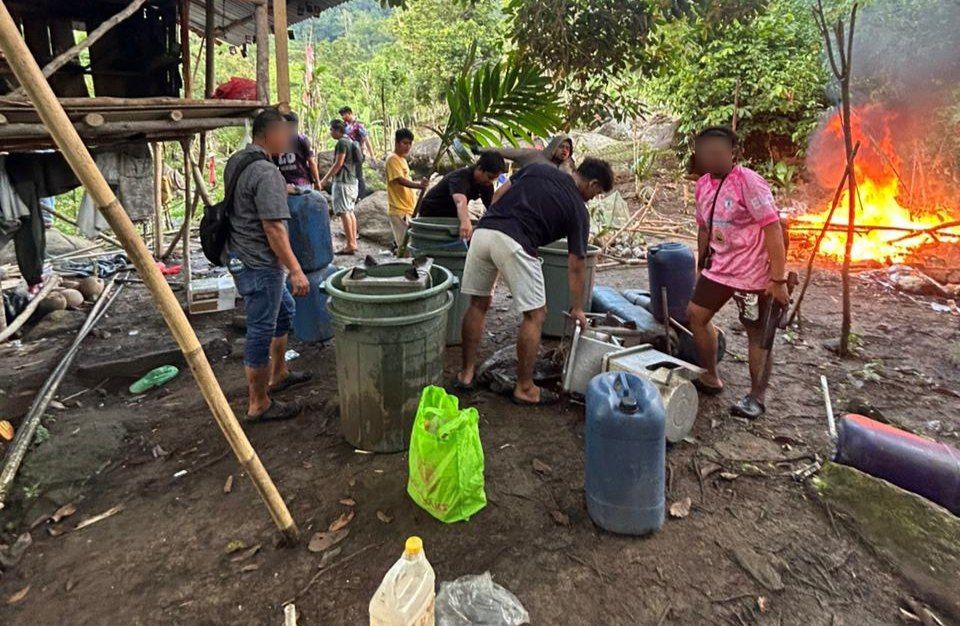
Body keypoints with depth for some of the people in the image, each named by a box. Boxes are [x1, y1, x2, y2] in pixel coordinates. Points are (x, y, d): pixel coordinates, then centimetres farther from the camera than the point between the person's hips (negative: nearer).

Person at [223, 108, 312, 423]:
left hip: (239, 255, 11)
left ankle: (278, 375, 39)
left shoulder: (235, 161, 10)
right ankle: (258, 405, 12)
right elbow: (273, 228, -25)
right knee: (261, 331, -1)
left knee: (283, 309, 25)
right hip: (258, 264, -11)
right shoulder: (266, 172, -21)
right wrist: (296, 271, -23)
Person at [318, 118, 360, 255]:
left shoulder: (342, 142, -11)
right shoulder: (350, 142, 18)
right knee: (350, 212, 11)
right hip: (352, 180, 10)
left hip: (342, 182, -10)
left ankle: (350, 245, -12)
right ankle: (353, 243, 13)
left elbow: (338, 163, -17)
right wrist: (328, 177, 23)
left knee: (344, 213, -10)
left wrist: (324, 180, -13)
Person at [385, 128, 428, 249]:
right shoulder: (393, 159, -11)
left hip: (407, 209, 9)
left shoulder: (402, 159, 17)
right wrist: (418, 185, -40)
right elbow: (400, 180, -25)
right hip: (399, 211, -9)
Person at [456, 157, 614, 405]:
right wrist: (577, 309, 22)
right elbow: (576, 266, 13)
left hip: (482, 231, 6)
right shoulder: (578, 210, 10)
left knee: (478, 304, 19)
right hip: (513, 243, -6)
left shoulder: (539, 168, 23)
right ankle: (524, 389, 12)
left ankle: (466, 373, 28)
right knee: (535, 314, 7)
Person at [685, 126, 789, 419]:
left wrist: (778, 280, -23)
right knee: (695, 315, 12)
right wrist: (703, 267, 20)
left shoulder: (749, 182, -18)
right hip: (719, 268, 8)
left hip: (753, 273, -8)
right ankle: (710, 377, 28)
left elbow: (773, 230, -21)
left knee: (756, 333, 4)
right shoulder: (703, 184, 4)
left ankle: (757, 397, 18)